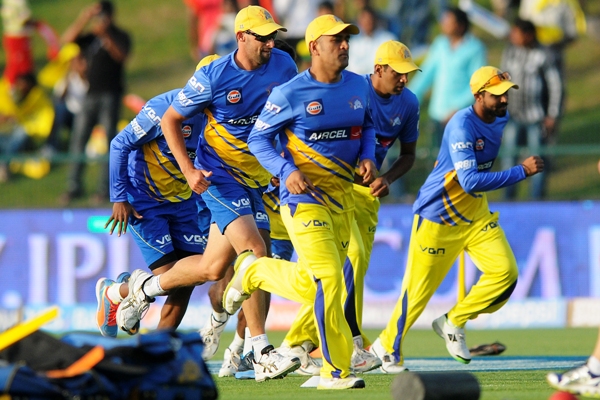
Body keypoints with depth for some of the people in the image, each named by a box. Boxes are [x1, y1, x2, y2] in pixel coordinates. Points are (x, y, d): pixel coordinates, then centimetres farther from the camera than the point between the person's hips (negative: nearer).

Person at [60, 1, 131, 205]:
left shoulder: (119, 36, -1)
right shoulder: (90, 38, 11)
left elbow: (121, 55, -20)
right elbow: (68, 39, -3)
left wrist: (105, 35, -33)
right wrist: (84, 19, -17)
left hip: (110, 96, -5)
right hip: (90, 95, 5)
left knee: (109, 140, -3)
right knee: (78, 140, 2)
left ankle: (105, 188, 3)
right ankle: (74, 186, 8)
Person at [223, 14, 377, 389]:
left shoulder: (359, 87, 6)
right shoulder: (290, 94, -11)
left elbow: (367, 126, 24)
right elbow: (258, 138, -4)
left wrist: (367, 158, 3)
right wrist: (287, 171, -20)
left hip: (343, 196, 7)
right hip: (304, 194, -7)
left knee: (310, 285, 14)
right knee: (329, 278, -17)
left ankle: (253, 270, 40)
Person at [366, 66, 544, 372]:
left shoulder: (501, 119, 0)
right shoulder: (462, 125, -25)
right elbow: (470, 181, -35)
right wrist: (522, 172, -35)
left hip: (475, 214, 7)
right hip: (437, 218, -7)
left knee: (505, 273, -10)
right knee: (419, 289, 1)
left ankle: (453, 323, 12)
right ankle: (388, 347, 25)